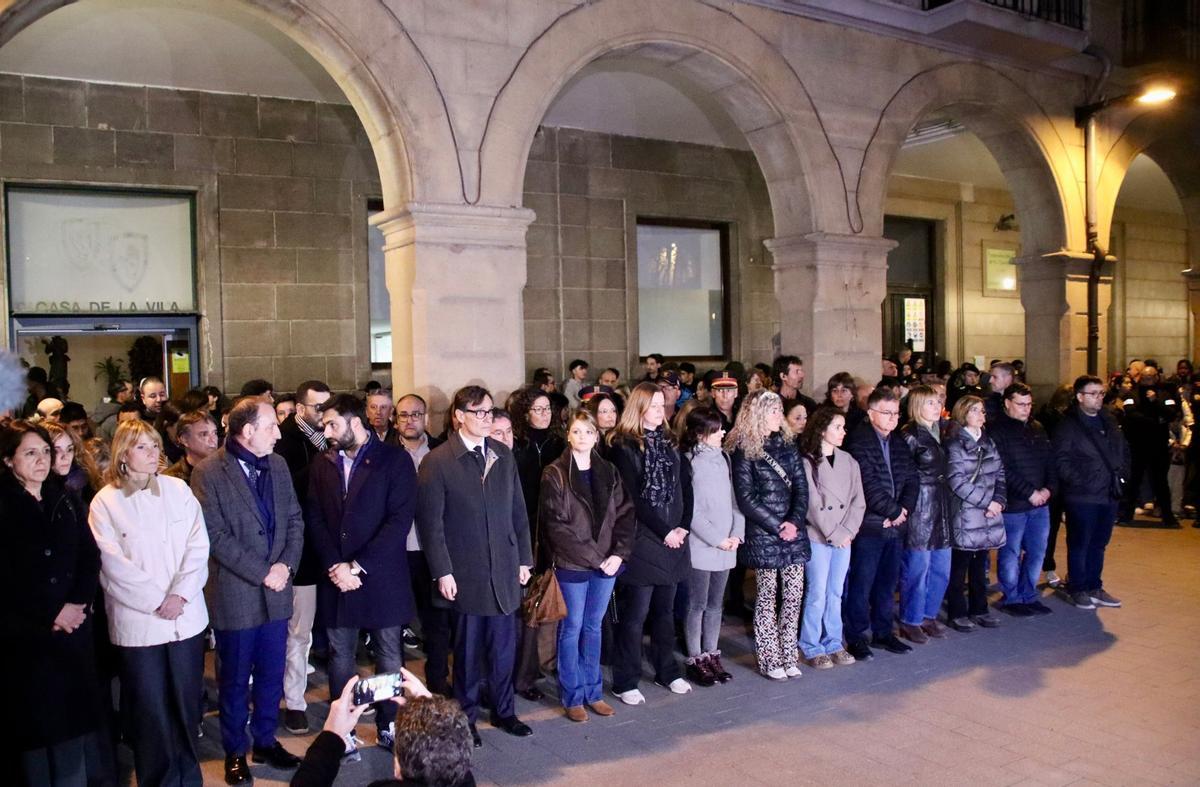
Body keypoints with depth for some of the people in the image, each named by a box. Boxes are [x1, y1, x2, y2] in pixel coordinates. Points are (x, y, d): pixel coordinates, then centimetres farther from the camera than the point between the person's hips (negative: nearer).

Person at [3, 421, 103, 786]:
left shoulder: (66, 500, 9)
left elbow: (90, 556, 6)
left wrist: (79, 602, -9)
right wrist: (50, 613, -13)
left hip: (74, 628, 4)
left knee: (73, 719, 11)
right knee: (36, 725, 5)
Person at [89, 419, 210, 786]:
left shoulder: (178, 489, 4)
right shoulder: (104, 502, -2)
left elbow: (198, 545, 0)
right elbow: (113, 565, -8)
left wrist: (179, 594, -11)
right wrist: (158, 601, -12)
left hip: (187, 617, 2)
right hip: (137, 622, -2)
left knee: (187, 703, 11)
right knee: (150, 711, 4)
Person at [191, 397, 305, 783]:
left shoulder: (277, 465, 6)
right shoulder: (209, 473, -11)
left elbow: (294, 519, 7)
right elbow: (216, 536, -15)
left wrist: (286, 565, -7)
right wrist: (262, 572, -16)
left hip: (276, 591, 5)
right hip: (235, 595, -5)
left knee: (272, 674, 15)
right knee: (235, 679, 11)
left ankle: (265, 741, 32)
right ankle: (235, 752, 27)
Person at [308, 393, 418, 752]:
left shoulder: (395, 460, -5)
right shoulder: (321, 464, 8)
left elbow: (399, 520, -12)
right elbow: (316, 521, 4)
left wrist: (357, 566, -15)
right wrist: (335, 567, -10)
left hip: (382, 577, -3)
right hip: (336, 577, 3)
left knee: (389, 656, 7)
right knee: (340, 657, 9)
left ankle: (390, 726, 22)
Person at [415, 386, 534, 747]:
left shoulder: (504, 456, 7)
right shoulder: (437, 461, -7)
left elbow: (518, 512, 10)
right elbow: (431, 522, -9)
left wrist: (524, 559, 8)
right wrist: (442, 572, -12)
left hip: (504, 569, 4)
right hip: (465, 573, -4)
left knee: (504, 646, 11)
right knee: (468, 649, 9)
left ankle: (504, 711, 29)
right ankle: (466, 717, 25)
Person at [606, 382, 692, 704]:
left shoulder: (667, 442, 13)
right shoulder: (624, 446, -8)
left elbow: (677, 488, 12)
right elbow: (633, 498, -12)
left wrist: (679, 527, -1)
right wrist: (664, 531, -12)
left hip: (671, 539, 6)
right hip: (641, 542, -6)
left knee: (665, 610, 15)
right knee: (635, 613, -1)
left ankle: (667, 671, 28)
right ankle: (625, 682, 10)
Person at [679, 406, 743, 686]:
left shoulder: (723, 458, 9)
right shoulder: (688, 462, -11)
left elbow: (734, 498, 10)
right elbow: (691, 510, -13)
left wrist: (737, 533, -3)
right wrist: (718, 539, -12)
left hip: (726, 545, 6)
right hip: (700, 546, -6)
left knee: (715, 604, 13)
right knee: (698, 604, 3)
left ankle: (712, 655, 23)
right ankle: (696, 660, 13)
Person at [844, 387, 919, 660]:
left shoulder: (900, 445, 14)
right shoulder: (859, 443, -10)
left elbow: (912, 481, 11)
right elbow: (869, 485, -17)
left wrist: (904, 510, -5)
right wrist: (894, 511, -11)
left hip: (895, 526, 7)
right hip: (869, 526, -7)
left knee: (887, 583, 15)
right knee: (860, 585, 0)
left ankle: (882, 631, 28)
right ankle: (856, 636, 11)